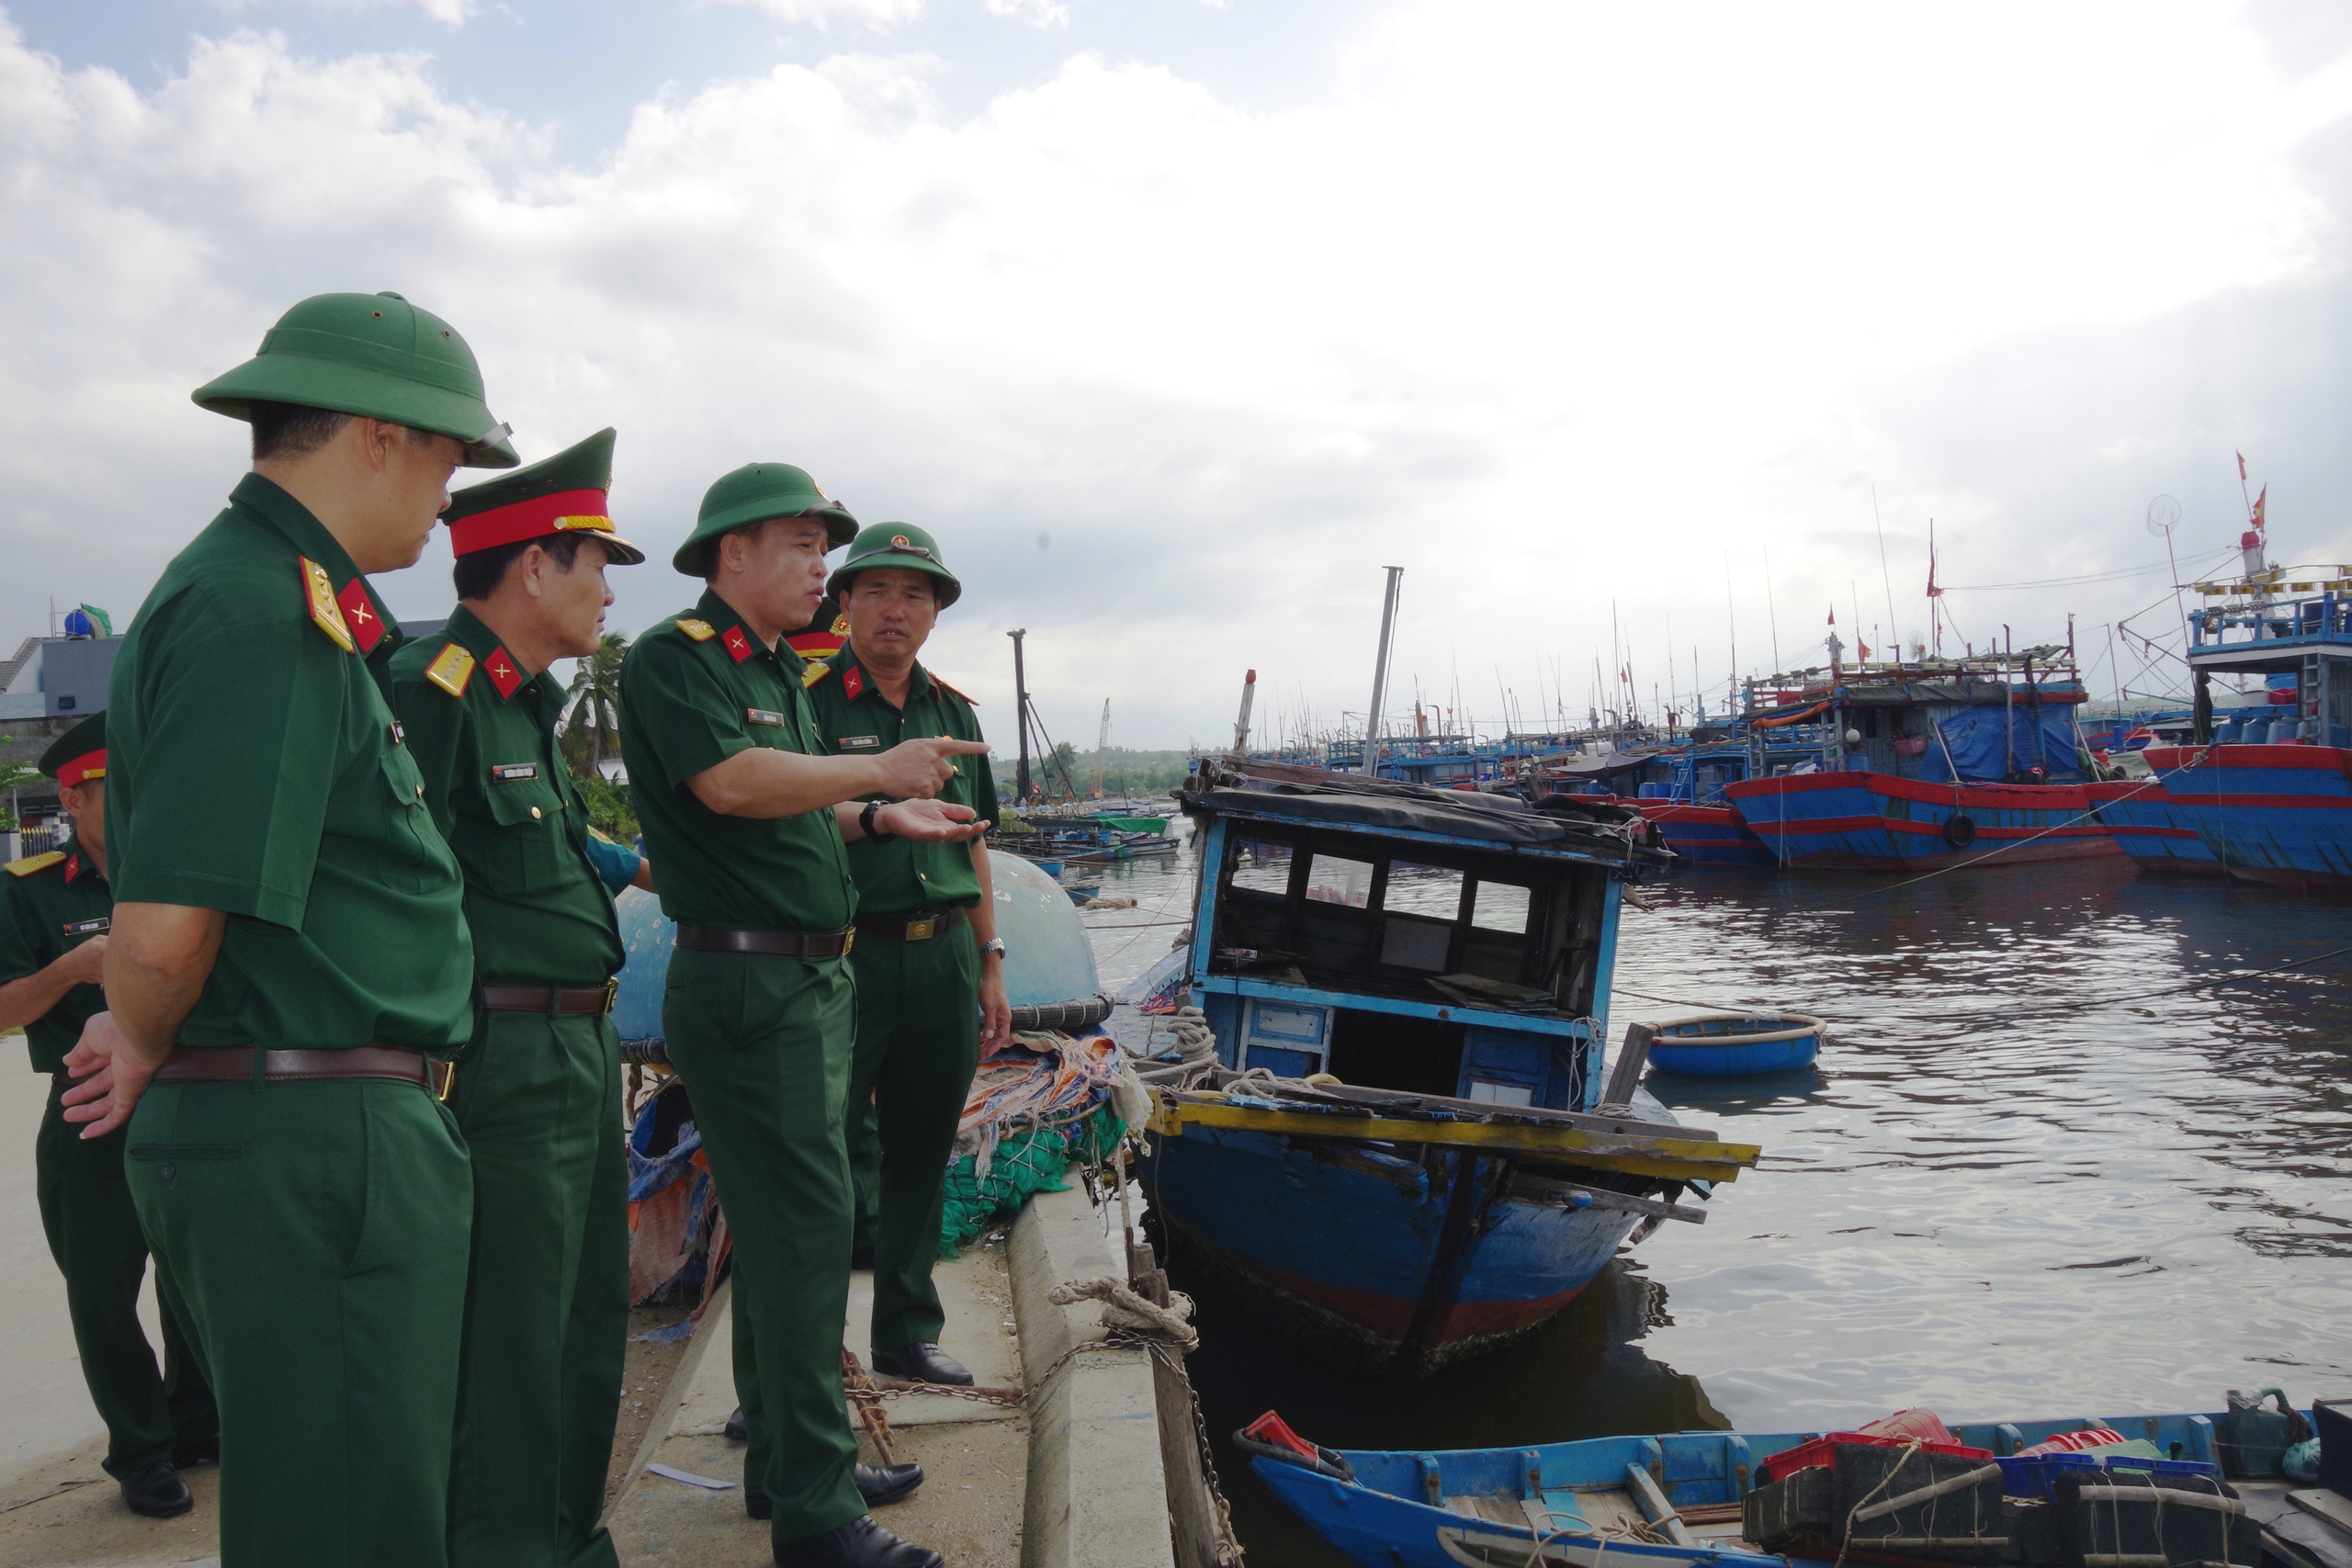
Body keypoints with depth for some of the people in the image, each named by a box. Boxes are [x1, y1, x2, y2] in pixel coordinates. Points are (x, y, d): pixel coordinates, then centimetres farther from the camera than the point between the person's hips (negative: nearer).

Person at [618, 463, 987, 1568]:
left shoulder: (778, 672, 18)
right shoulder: (674, 658, -10)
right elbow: (730, 781, -25)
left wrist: (878, 820, 10)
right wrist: (877, 772, -19)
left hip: (814, 981, 10)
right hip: (746, 984, -10)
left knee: (779, 1229, 16)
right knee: (806, 1231, -7)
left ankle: (783, 1460, 30)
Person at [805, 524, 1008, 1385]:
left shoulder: (953, 711, 13)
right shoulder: (807, 702, -5)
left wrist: (989, 965, 15)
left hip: (943, 959, 6)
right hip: (844, 959, -5)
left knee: (921, 1154, 14)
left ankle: (908, 1330, 29)